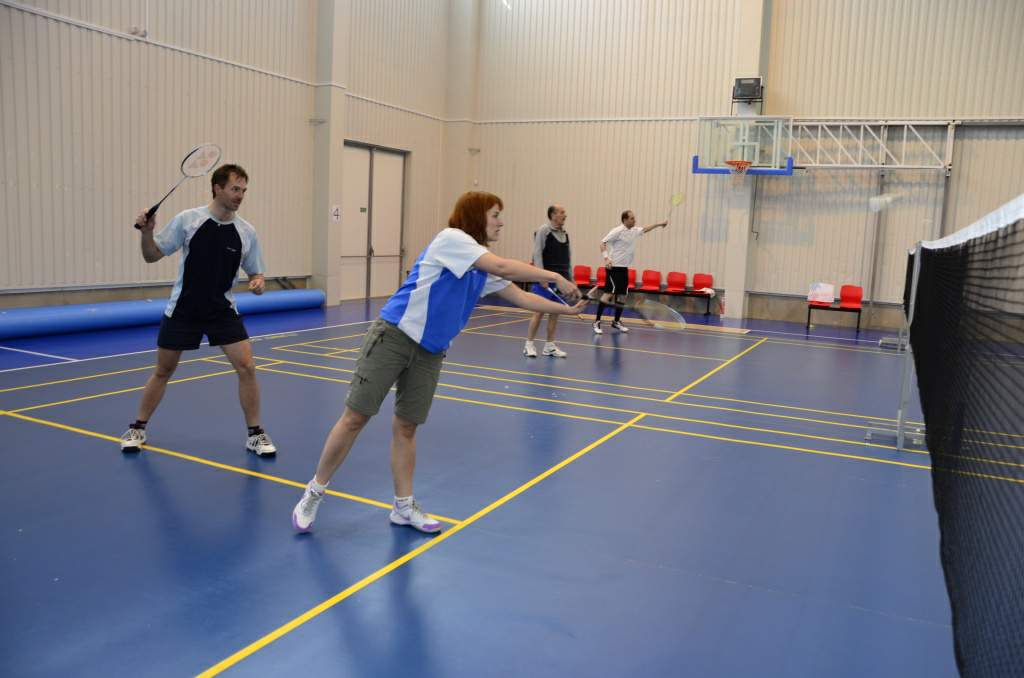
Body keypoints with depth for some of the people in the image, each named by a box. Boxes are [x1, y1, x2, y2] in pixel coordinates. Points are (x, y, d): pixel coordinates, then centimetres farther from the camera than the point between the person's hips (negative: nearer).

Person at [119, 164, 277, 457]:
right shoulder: (187, 220, -10)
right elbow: (152, 256, -3)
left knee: (247, 368, -12)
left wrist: (258, 282, -19)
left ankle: (255, 434, 3)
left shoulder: (247, 232, -6)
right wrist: (146, 232, -22)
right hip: (182, 310, -1)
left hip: (222, 311, 1)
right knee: (163, 371, 11)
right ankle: (137, 428, 32)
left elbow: (255, 272, 4)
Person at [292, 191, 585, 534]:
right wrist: (555, 277, -16)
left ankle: (403, 506, 21)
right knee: (355, 417, -2)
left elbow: (520, 297, 13)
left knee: (406, 427, 10)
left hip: (430, 352, 7)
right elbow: (503, 267, -22)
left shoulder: (482, 267, 11)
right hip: (393, 336, -7)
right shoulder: (450, 238, -12)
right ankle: (314, 492, 13)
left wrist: (566, 308, 8)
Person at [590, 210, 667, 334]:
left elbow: (645, 229, 31)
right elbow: (603, 243, -15)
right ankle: (597, 321, -9)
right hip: (614, 267, -8)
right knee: (609, 293, -13)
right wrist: (606, 258, -27)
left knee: (622, 295, 9)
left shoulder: (634, 231, 10)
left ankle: (616, 321, 21)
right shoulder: (617, 231, -13)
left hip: (624, 268, 8)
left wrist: (659, 224, 31)